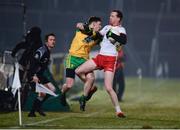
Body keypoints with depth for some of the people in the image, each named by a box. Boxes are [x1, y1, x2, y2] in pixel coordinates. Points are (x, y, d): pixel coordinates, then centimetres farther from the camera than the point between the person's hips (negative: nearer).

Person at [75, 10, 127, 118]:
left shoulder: (121, 30, -6)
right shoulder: (107, 27, 16)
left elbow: (124, 40, -26)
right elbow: (98, 35, 31)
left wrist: (113, 35, -35)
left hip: (110, 60, -7)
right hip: (100, 57, 7)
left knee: (108, 88, -15)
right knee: (78, 71, 3)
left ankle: (118, 110, -4)